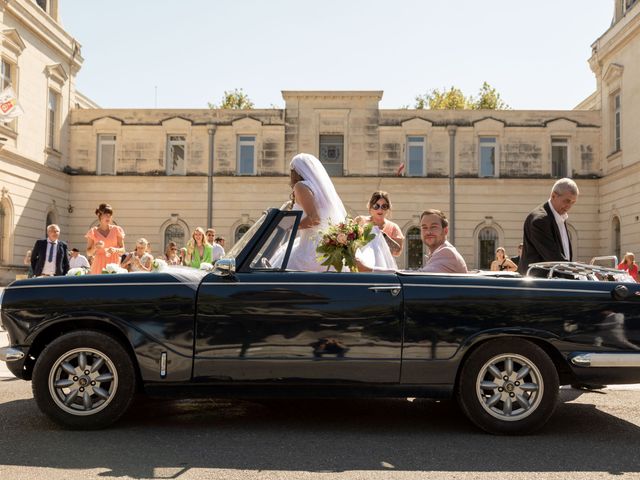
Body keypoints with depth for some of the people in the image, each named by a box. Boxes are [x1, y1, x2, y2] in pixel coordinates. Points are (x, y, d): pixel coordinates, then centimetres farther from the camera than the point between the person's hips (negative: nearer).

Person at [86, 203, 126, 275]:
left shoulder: (116, 230, 6)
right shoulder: (93, 232, 6)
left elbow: (123, 250, 5)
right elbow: (88, 253, 8)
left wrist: (115, 250, -16)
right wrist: (95, 247, -13)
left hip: (114, 263, 0)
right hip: (99, 265, 0)